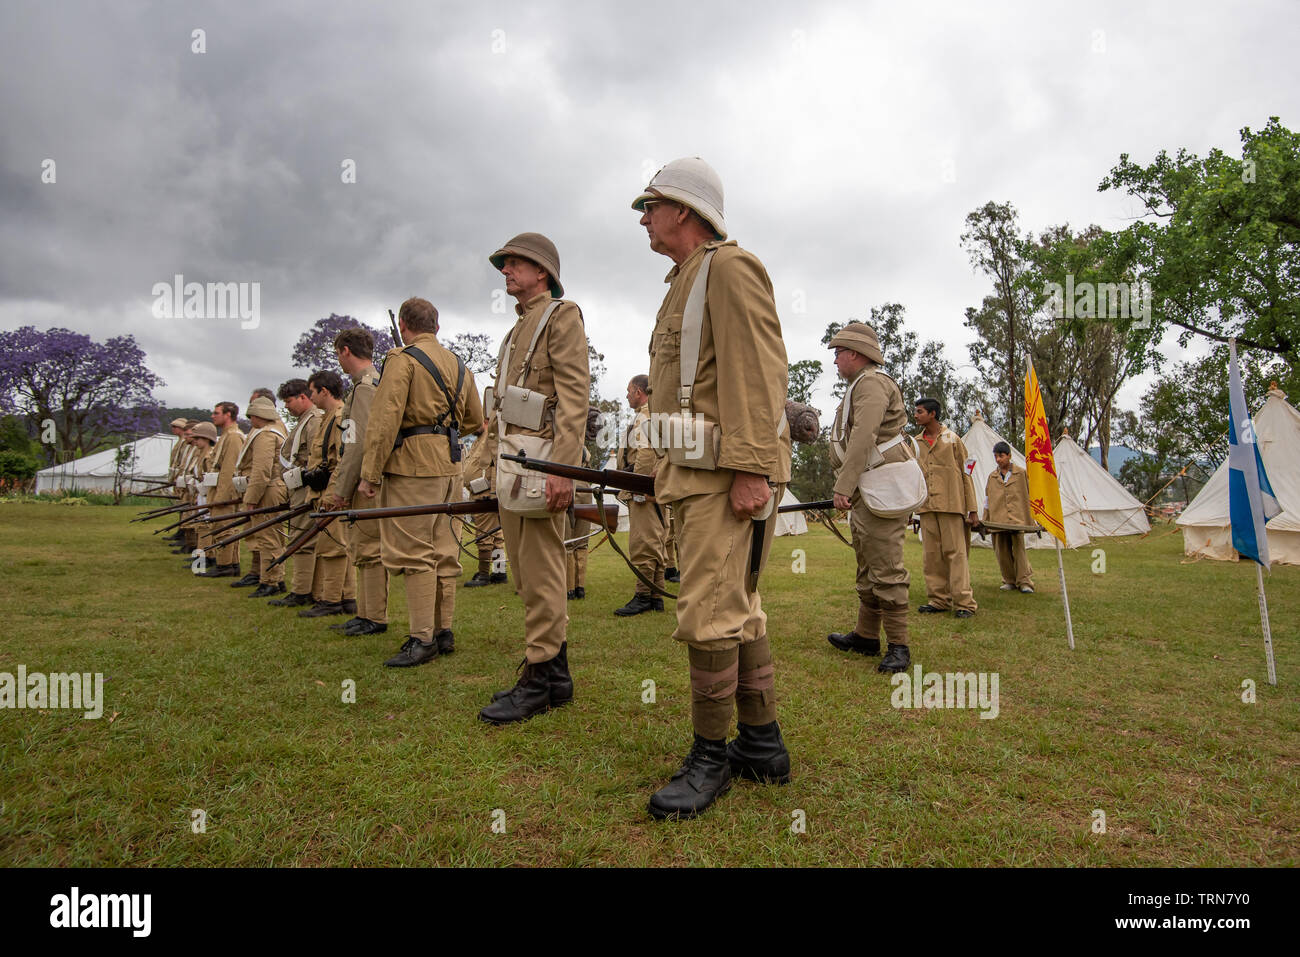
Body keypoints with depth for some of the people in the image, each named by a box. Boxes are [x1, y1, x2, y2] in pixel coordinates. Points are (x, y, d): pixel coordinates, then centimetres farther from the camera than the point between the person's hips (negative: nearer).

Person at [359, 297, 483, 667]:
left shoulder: (402, 360, -7)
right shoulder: (458, 363, 15)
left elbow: (383, 421, -14)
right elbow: (475, 419, 22)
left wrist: (369, 474, -11)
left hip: (413, 466, -7)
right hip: (451, 465, 7)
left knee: (413, 553, -5)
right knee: (443, 550, 11)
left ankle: (422, 639, -4)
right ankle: (444, 632, 17)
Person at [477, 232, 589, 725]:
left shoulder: (562, 315, -4)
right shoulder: (518, 329, 24)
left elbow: (574, 396, -15)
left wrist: (563, 468, -24)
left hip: (540, 461, -10)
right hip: (512, 459, 10)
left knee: (540, 572, -7)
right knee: (527, 571, 11)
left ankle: (539, 680, 2)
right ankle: (556, 673, 20)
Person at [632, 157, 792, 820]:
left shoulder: (729, 267, -6)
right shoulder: (685, 284, 25)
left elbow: (758, 372, -18)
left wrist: (751, 470, -25)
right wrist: (672, 466, 25)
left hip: (731, 470, -10)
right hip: (698, 469, 10)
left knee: (709, 614, -9)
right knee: (736, 609, 12)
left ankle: (710, 757, 6)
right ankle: (762, 744, 22)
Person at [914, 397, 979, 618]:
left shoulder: (952, 439, 3)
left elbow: (966, 474, 2)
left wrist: (971, 508, -3)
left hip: (951, 504, -4)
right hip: (927, 506, 5)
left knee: (955, 552, -6)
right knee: (932, 554, 5)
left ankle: (964, 602, -4)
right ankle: (938, 599, 12)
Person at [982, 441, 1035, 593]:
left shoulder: (1021, 473, 8)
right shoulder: (992, 476, 15)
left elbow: (1029, 496, 10)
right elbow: (988, 500, 19)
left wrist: (1031, 519, 6)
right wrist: (985, 521, 14)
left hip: (1017, 518, -3)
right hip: (998, 520, 3)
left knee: (1019, 549, -10)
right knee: (1002, 552, 1)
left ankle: (1024, 582, -5)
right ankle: (1009, 581, 12)